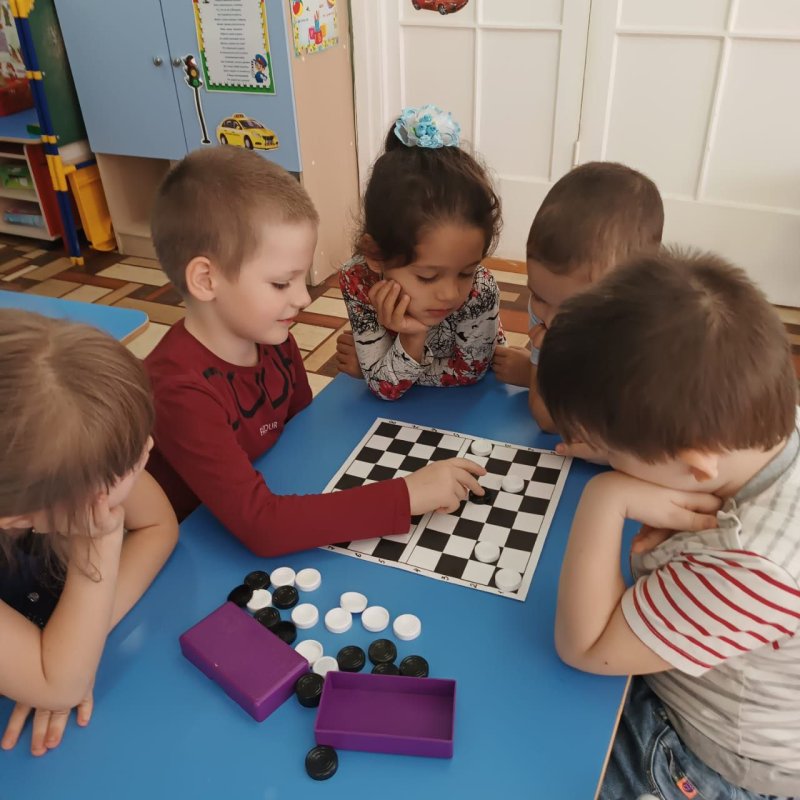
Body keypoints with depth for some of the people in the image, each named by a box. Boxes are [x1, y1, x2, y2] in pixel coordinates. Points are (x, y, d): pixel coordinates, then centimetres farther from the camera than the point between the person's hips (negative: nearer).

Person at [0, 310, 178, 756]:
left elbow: (158, 525, -11)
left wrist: (84, 643, -20)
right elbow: (59, 685, -28)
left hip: (67, 645, 4)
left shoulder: (71, 455, -25)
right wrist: (102, 540, -33)